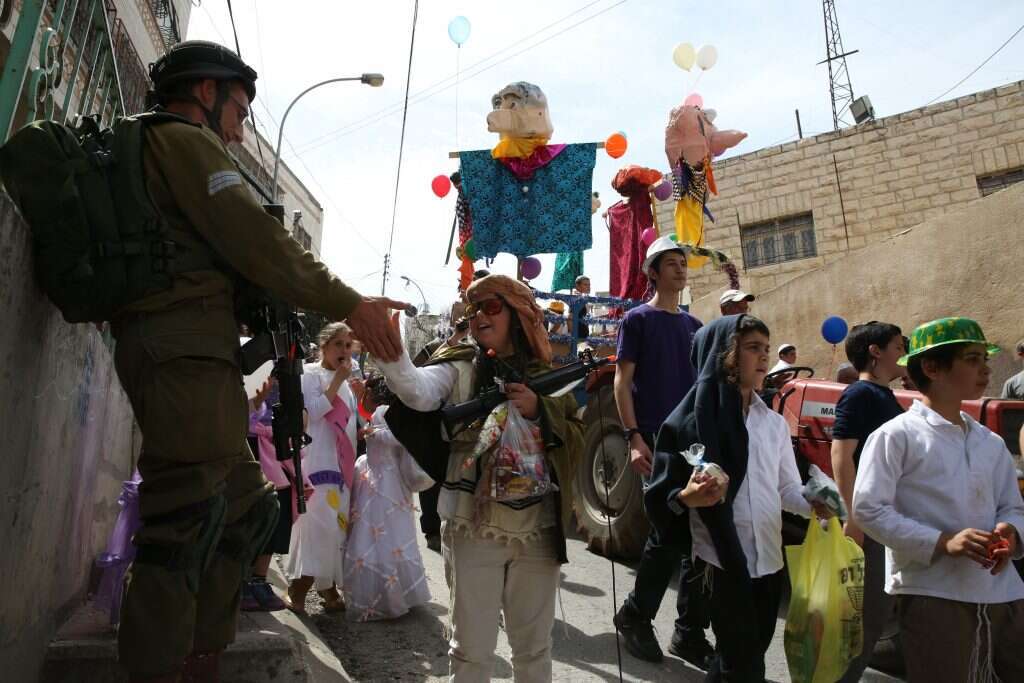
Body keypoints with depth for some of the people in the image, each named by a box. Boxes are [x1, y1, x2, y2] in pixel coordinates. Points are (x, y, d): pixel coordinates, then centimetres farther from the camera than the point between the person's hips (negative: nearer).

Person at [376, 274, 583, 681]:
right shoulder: (459, 369, -1)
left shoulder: (546, 376, 7)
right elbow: (417, 391, -23)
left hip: (538, 531, 3)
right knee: (471, 648, 9)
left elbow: (577, 440, 3)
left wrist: (538, 410, -13)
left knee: (534, 646, 17)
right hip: (474, 529, -2)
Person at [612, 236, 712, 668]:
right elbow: (621, 381, -6)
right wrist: (634, 438, -16)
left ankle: (691, 632, 19)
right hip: (656, 442, -6)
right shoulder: (637, 319, -1)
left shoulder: (693, 325, 17)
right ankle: (635, 616, 15)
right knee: (669, 532, -8)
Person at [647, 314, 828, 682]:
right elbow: (661, 494, -10)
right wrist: (687, 498, -30)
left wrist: (813, 503, -10)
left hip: (769, 559, 6)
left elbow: (787, 488, 10)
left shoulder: (775, 422, 8)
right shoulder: (692, 418, -10)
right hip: (723, 562, -5)